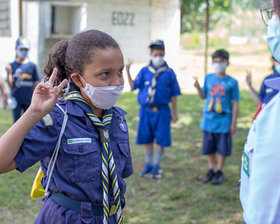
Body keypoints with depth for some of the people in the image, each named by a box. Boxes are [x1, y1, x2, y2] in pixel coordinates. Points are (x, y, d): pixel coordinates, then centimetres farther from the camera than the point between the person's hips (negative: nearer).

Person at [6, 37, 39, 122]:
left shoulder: (32, 65, 1)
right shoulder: (12, 65, -1)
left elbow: (35, 84, 5)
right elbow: (11, 85, -2)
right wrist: (9, 73, -16)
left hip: (29, 100, 1)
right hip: (16, 100, -1)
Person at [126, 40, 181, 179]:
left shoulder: (169, 73, 1)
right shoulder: (144, 71, 5)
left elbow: (173, 95, 3)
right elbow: (133, 86, 0)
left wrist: (174, 113, 2)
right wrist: (128, 72, -11)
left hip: (161, 111, -2)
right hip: (145, 111, 2)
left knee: (161, 140, 2)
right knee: (147, 139, 9)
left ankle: (156, 167, 17)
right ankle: (148, 165, 25)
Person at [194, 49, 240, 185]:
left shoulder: (232, 82, -4)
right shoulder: (208, 78, 5)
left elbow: (235, 104, -2)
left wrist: (233, 123, -4)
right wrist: (198, 88, -8)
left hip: (224, 121, -3)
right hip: (209, 119, 3)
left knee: (223, 149, 4)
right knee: (209, 148, 11)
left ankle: (219, 171, 20)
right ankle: (211, 170, 27)